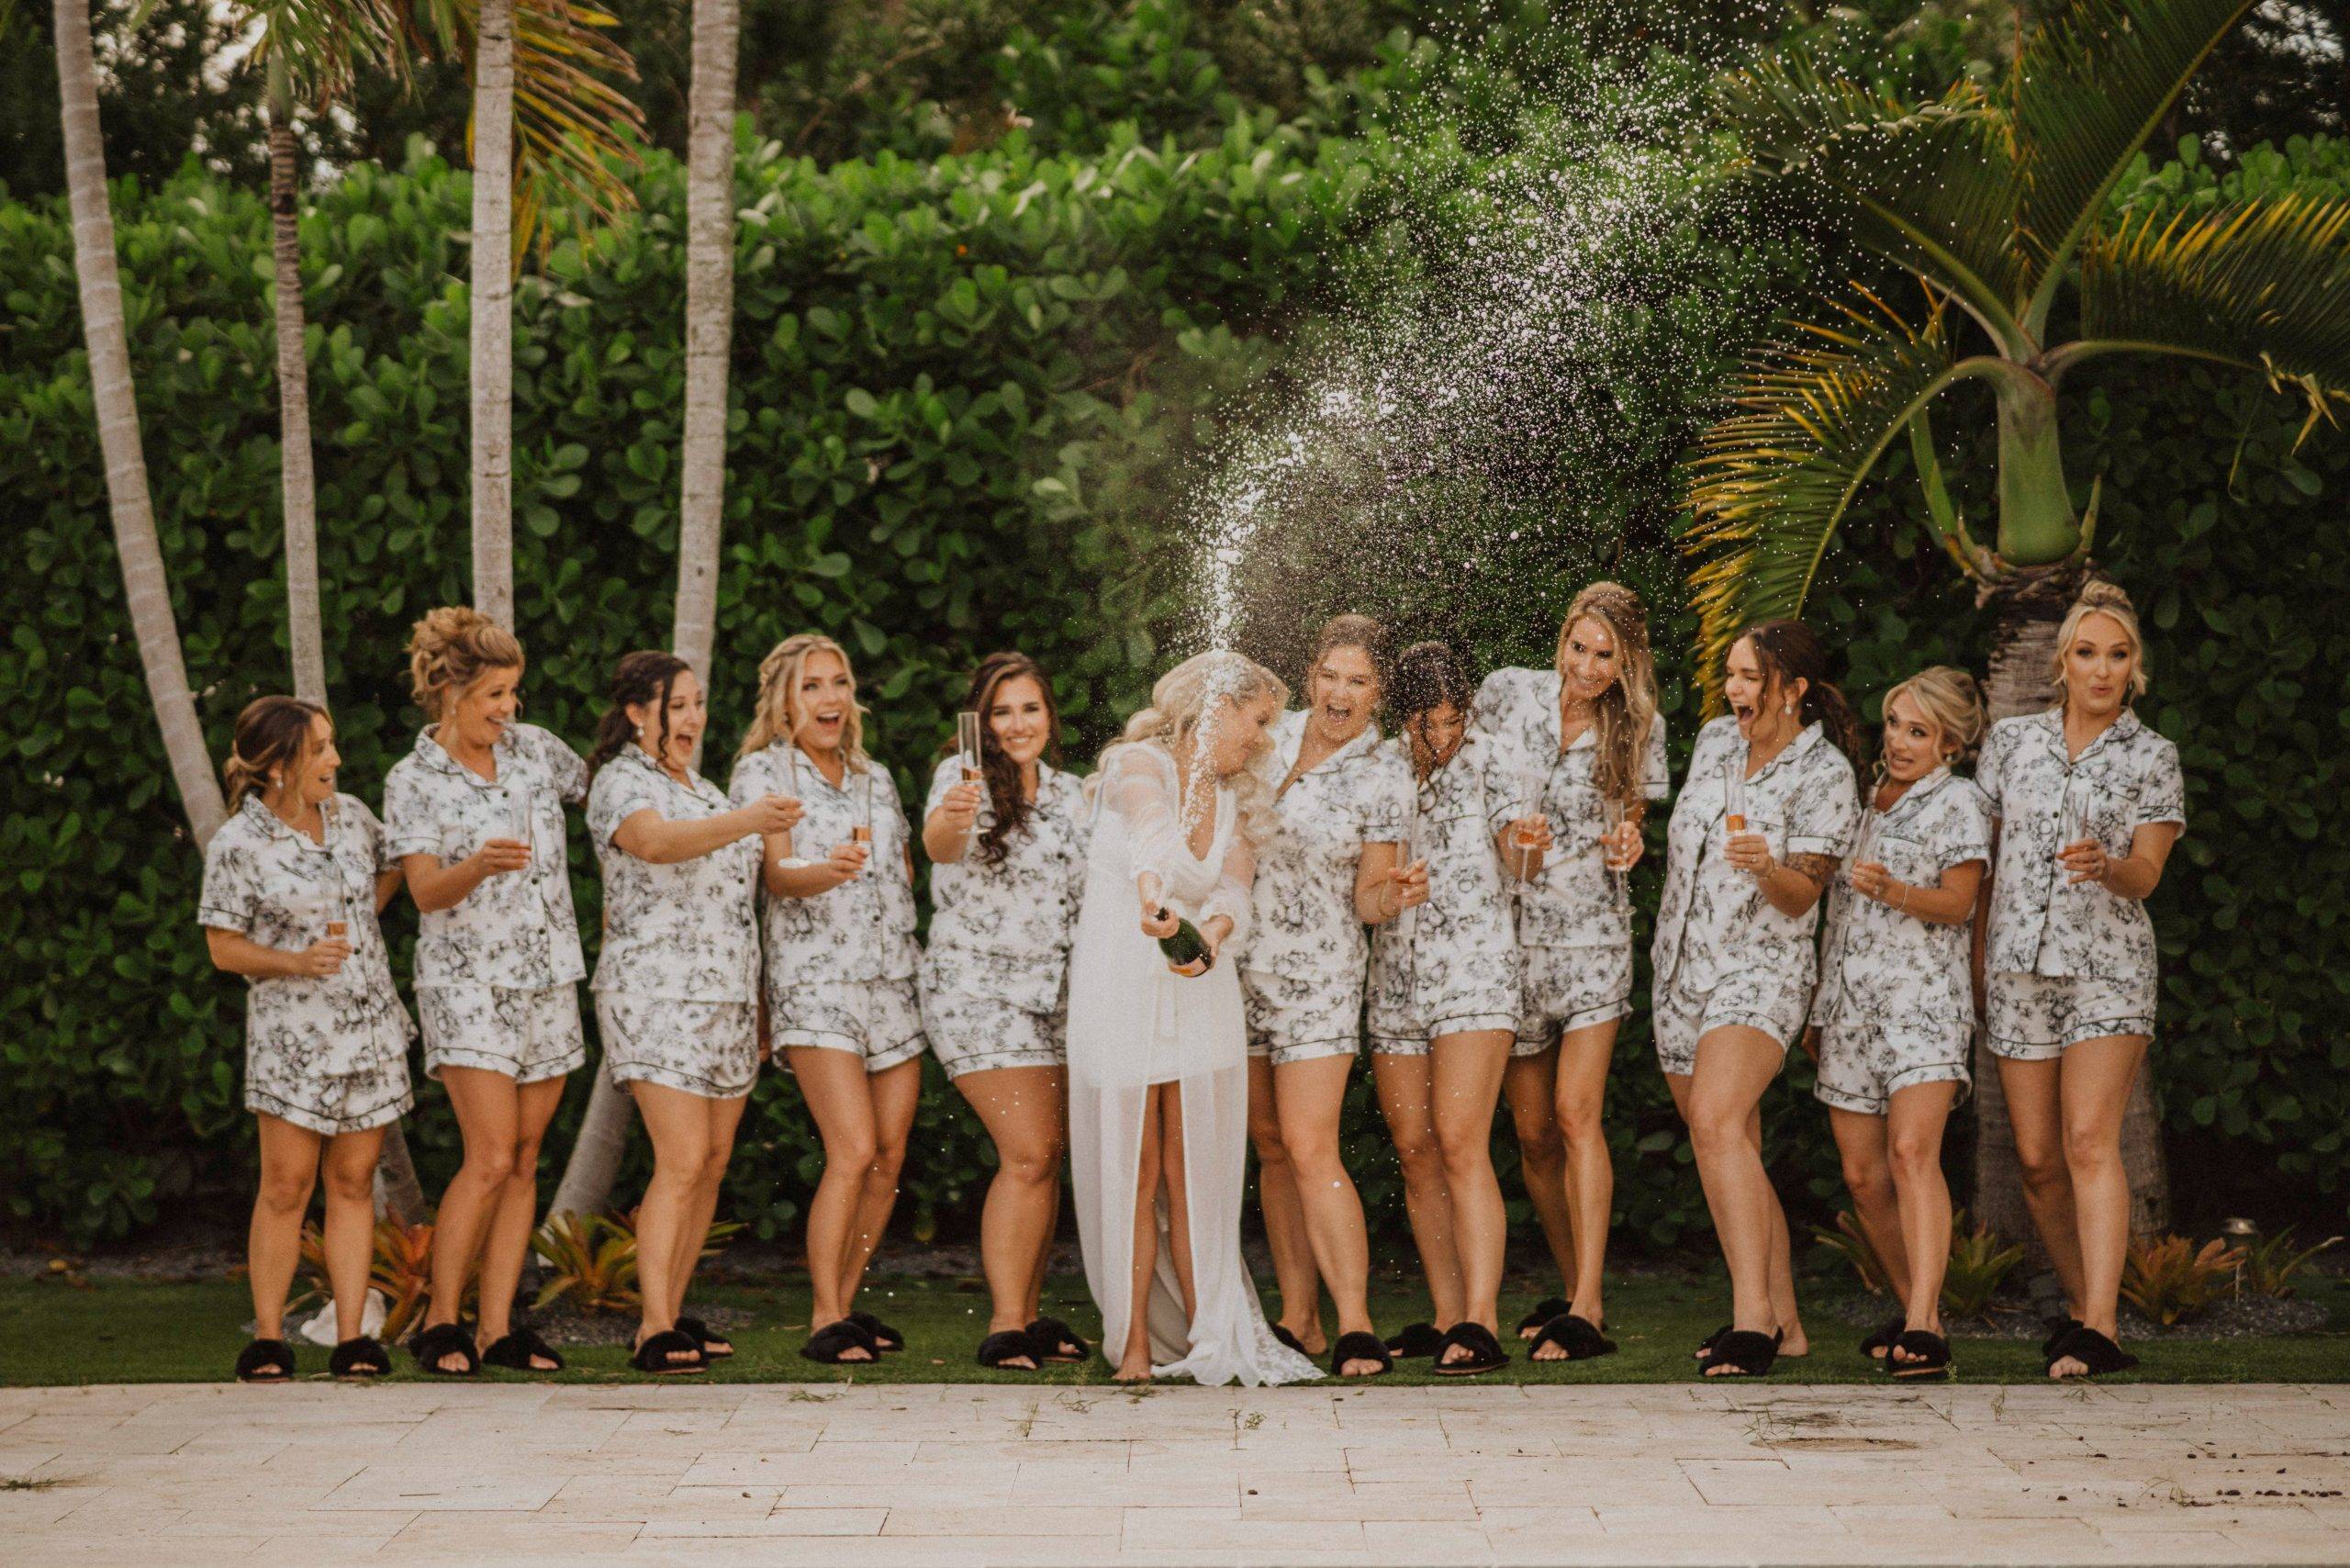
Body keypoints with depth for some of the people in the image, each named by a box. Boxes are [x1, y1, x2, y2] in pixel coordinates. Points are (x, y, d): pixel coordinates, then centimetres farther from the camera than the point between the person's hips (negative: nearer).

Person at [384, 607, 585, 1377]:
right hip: (467, 979, -5)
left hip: (547, 977, 5)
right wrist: (480, 865, -34)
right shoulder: (412, 781, -5)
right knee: (492, 1157, -14)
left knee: (524, 1161, 4)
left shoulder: (534, 749, 7)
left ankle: (497, 1327, 8)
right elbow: (426, 891, -15)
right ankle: (440, 1323, -2)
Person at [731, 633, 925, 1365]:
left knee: (890, 1158, 2)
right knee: (854, 1151, -17)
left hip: (893, 976, 6)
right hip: (816, 976, -6)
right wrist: (824, 872, -32)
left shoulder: (876, 778, 18)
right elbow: (775, 873, -13)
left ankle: (846, 1304, 14)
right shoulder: (763, 770, 1)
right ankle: (826, 1321, -10)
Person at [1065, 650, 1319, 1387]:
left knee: (1192, 1175, 0)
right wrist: (1154, 893, -53)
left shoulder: (1235, 801, 11)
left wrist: (1209, 937, -31)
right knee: (1132, 1175, -2)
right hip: (1118, 988, -4)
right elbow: (1151, 830, -32)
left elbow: (1233, 891, -8)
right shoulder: (1140, 764, -7)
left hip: (1199, 991, 5)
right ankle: (1136, 1348, 5)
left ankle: (1207, 1344, 3)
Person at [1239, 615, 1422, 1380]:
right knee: (1270, 1147, 8)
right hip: (1239, 963, 4)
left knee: (1311, 1148, -14)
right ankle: (1298, 1319, 15)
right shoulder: (1271, 734, 4)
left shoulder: (1384, 778, -5)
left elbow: (1366, 898, -3)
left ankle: (1356, 1326, -13)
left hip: (1317, 972, -4)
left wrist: (1395, 895, -23)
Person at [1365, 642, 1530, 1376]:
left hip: (1473, 966, -4)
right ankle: (1447, 1316, 13)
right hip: (1394, 977, 5)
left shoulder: (1489, 758, 0)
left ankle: (1481, 1323, -20)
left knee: (1460, 1145, -16)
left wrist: (1525, 840, -28)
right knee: (1415, 1154, 4)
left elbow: (1522, 862, -7)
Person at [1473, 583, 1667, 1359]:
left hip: (1591, 931, -2)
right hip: (1508, 927, 2)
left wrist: (1627, 844, -7)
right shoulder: (1507, 692, 1)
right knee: (1532, 1130, 6)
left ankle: (1587, 1312, -16)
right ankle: (1576, 1286, 24)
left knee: (1576, 1114, -14)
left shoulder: (1638, 726, 3)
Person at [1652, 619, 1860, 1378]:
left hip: (1760, 969, -7)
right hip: (1682, 967, 7)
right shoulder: (1714, 741, 9)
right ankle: (1783, 1322, 16)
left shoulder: (1824, 774, -8)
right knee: (1736, 1152, 9)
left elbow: (1802, 895, -14)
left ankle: (1752, 1312, -31)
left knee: (1716, 1120, -28)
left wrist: (1766, 868, -33)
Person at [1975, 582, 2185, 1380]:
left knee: (2090, 1141, -17)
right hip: (2020, 965, 3)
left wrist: (2106, 866, -25)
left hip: (2109, 963, -3)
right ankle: (2080, 1305, 19)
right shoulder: (2011, 741, 10)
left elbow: (2147, 873, -3)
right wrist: (1977, 953, 12)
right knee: (2038, 1159, 3)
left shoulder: (2151, 756, 4)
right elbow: (1984, 858, 15)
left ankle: (2099, 1329, -22)